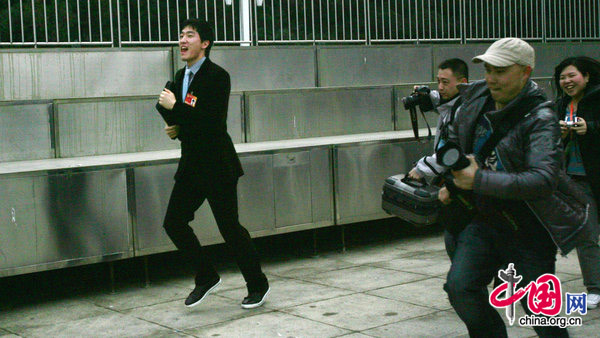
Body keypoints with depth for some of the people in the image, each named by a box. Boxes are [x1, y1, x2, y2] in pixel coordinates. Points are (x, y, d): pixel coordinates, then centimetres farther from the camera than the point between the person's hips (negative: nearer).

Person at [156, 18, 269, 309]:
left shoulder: (217, 76, -14)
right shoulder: (181, 76, 12)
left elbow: (212, 121, -24)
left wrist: (175, 107, -20)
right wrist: (176, 128, 2)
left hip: (217, 165, -8)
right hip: (191, 164, 8)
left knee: (230, 227, -2)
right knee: (174, 223, 5)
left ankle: (257, 285, 15)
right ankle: (206, 277, 22)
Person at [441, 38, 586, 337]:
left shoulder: (541, 119, -19)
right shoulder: (475, 98, 1)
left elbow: (543, 180, -33)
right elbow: (454, 140, 22)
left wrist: (479, 180, -34)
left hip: (530, 231, -5)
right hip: (484, 220, 5)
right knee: (460, 287, -10)